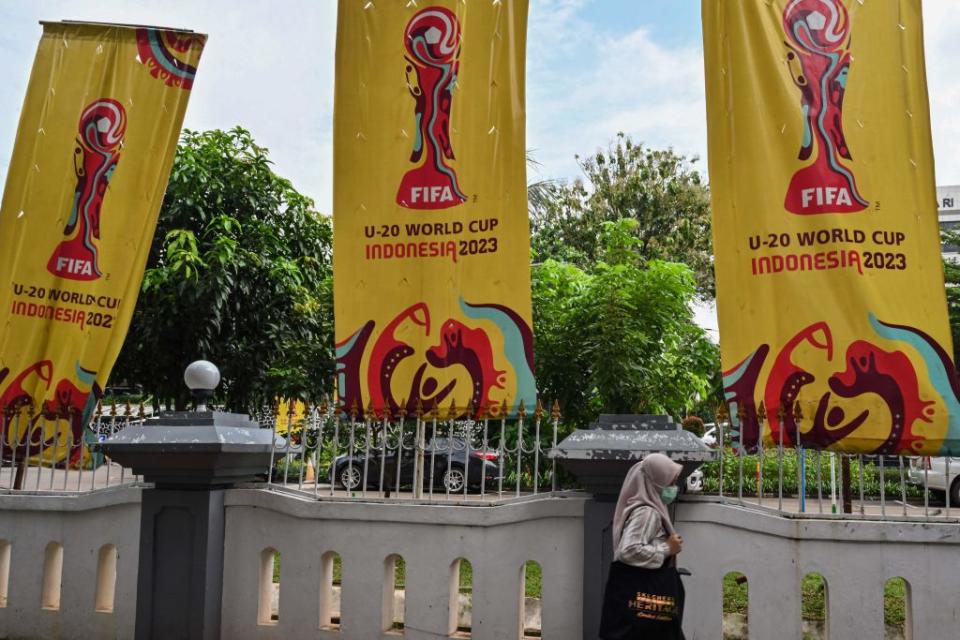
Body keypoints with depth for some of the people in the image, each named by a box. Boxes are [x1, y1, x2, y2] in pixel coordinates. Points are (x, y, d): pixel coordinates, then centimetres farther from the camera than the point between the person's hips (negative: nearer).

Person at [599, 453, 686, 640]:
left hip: (645, 592, 10)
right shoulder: (646, 512, -18)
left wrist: (666, 547, 12)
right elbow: (630, 550, -28)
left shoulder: (650, 510, 13)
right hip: (641, 593, -10)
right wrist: (667, 549, -17)